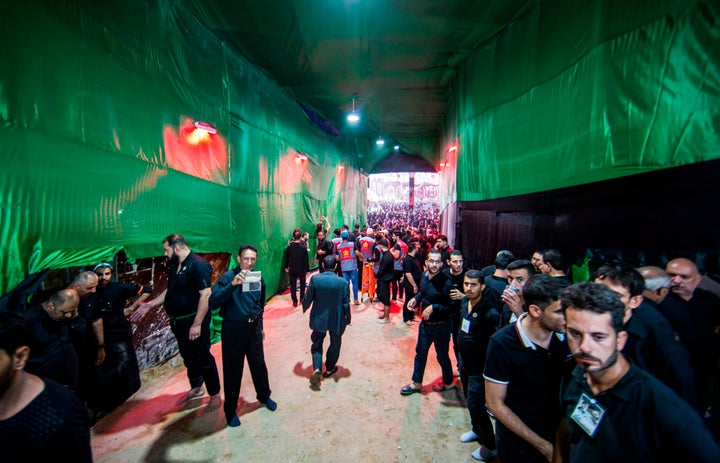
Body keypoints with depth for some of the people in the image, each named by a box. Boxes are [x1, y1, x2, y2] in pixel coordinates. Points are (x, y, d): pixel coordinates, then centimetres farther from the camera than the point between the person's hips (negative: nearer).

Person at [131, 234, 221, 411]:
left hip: (194, 322, -9)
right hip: (178, 322, 9)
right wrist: (149, 305, 12)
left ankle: (215, 394, 21)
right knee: (188, 356, 22)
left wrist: (197, 324, -26)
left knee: (203, 358, 4)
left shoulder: (198, 265, -21)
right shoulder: (174, 266, 9)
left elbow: (205, 294, -26)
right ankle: (196, 388, 42)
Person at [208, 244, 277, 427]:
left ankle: (264, 396, 42)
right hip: (233, 330, -4)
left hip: (253, 328, 4)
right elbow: (213, 303, -26)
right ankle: (230, 410, 30)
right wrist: (233, 284, -37)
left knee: (259, 365, 16)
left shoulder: (258, 278, 1)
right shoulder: (228, 277, -14)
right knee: (233, 371, 8)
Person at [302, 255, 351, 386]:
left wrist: (304, 307, 14)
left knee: (317, 343, 18)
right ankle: (329, 368, 35)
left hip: (319, 318, 0)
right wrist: (348, 317, 7)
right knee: (335, 344, 21)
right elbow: (346, 303, -9)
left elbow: (308, 298, -8)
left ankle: (316, 368, 1)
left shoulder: (315, 279, -16)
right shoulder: (342, 282, -16)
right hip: (336, 319, 0)